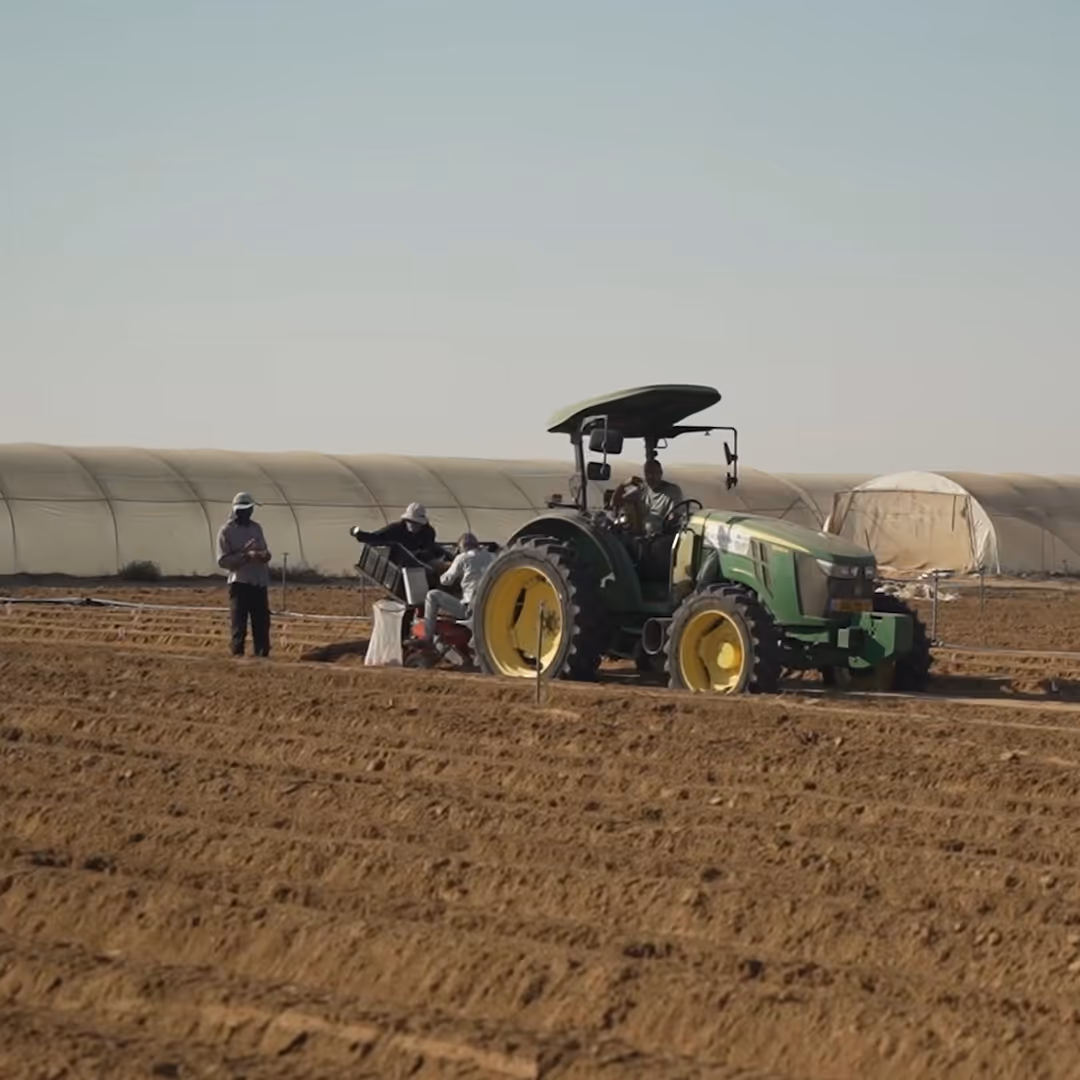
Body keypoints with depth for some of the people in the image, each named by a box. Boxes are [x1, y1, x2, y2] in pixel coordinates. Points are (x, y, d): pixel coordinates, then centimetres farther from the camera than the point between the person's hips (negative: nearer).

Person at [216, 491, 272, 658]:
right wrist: (247, 556, -21)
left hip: (259, 582, 5)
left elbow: (265, 551, 19)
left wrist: (265, 554, -7)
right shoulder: (226, 531, -4)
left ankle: (262, 654, 11)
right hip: (240, 582, -5)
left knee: (262, 622, 6)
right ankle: (237, 654, -1)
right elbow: (222, 561, -10)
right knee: (239, 623, -4)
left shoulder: (256, 528, 12)